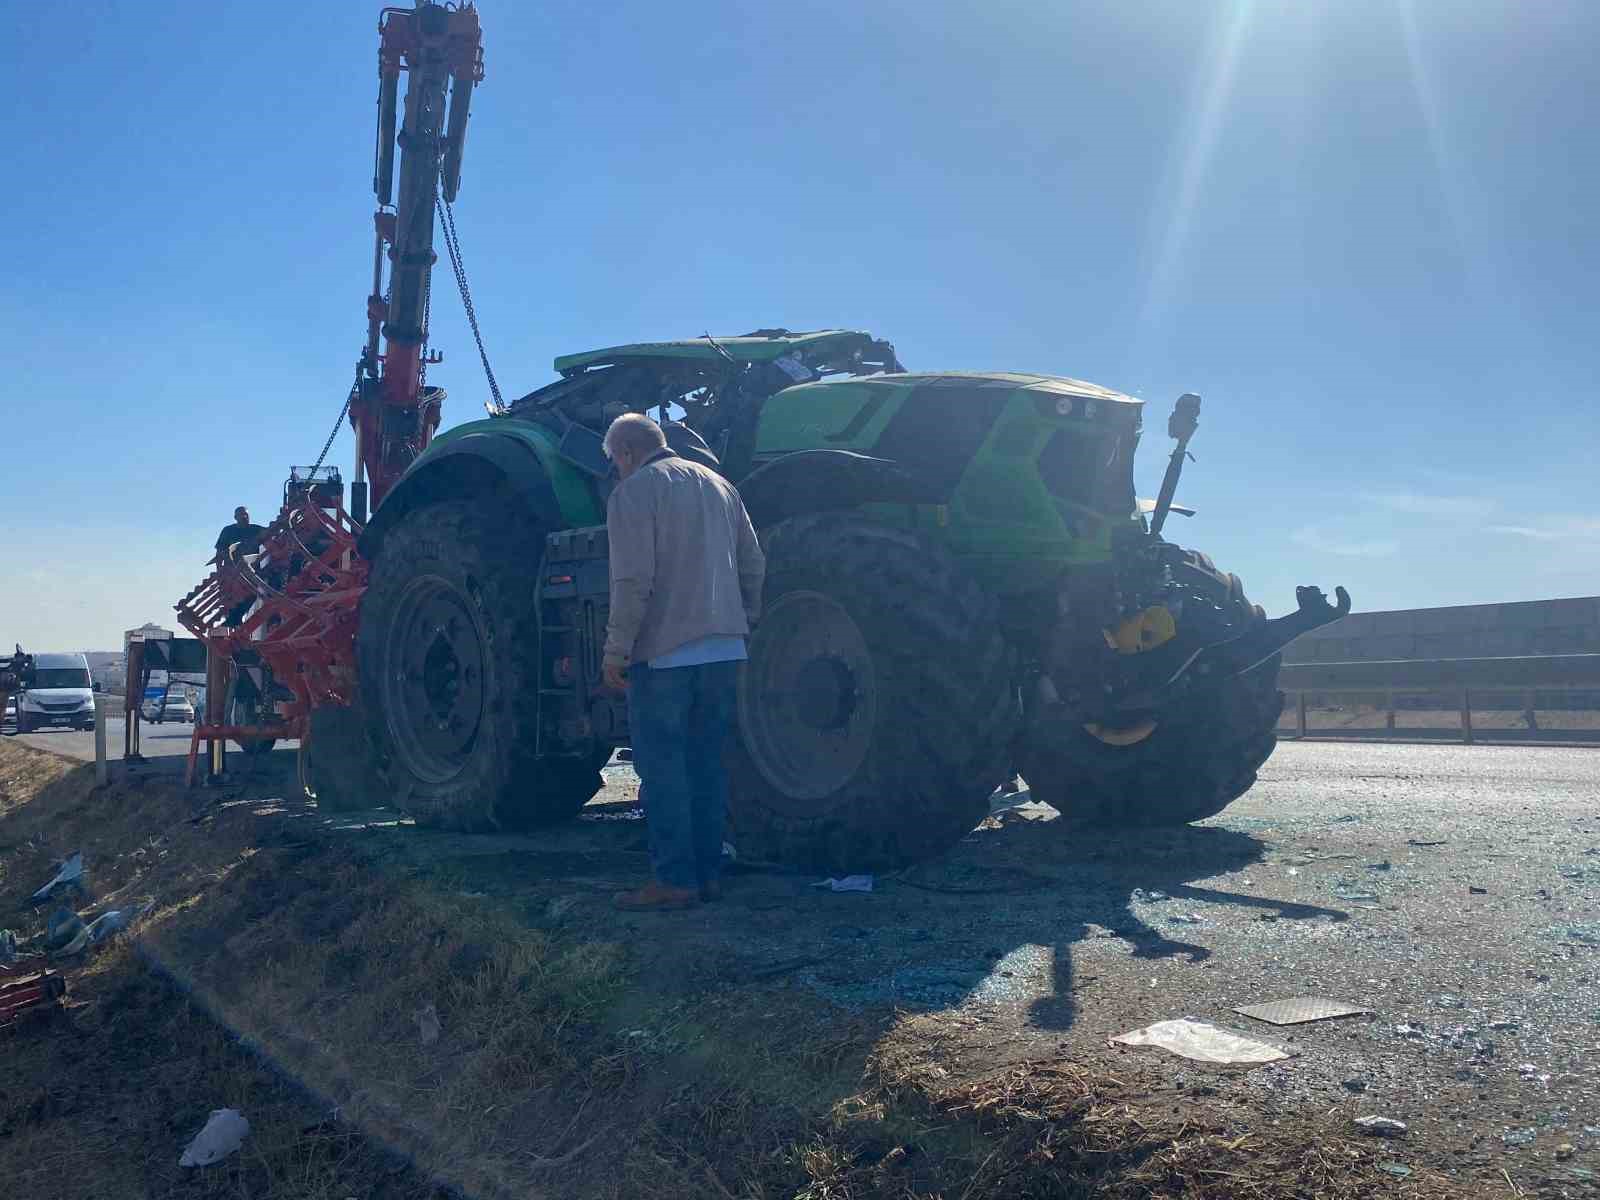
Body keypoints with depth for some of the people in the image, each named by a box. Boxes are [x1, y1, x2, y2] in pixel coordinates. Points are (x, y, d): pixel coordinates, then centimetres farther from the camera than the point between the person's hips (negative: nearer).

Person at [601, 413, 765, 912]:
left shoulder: (633, 491, -7)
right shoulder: (718, 485, 14)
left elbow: (633, 580, -16)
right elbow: (753, 566, 15)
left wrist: (616, 650, -11)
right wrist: (742, 623, 24)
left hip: (663, 651, -6)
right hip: (724, 649, 7)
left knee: (662, 765, 0)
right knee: (707, 762, 12)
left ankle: (675, 880, 1)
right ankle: (708, 872, 16)